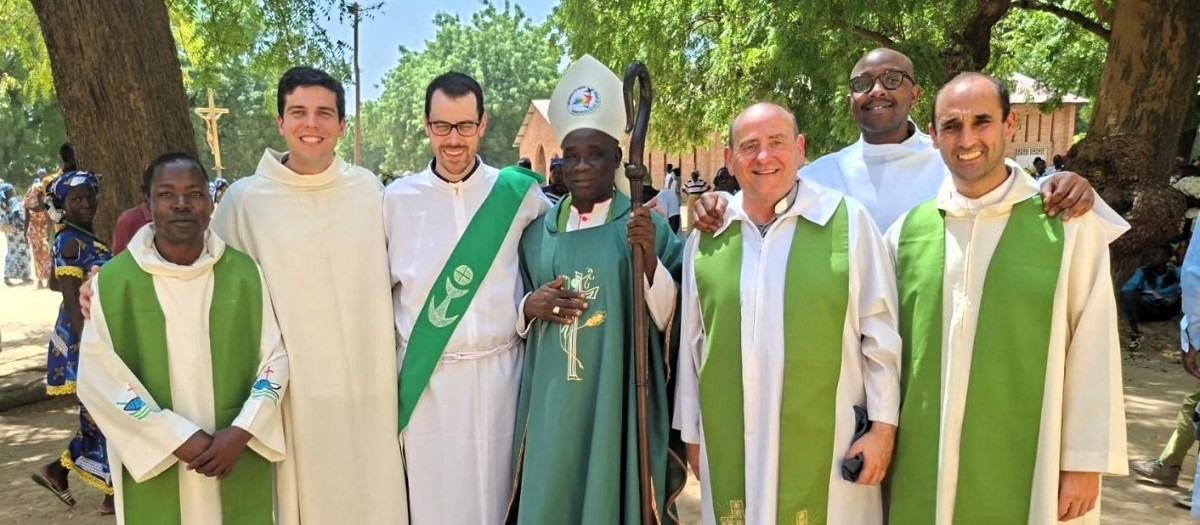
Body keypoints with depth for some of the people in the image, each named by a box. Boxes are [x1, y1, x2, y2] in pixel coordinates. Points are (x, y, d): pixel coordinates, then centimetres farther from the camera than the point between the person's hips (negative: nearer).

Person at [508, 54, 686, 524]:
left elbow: (669, 318, -6)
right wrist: (530, 306, -6)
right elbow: (514, 320, 15)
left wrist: (648, 257, -20)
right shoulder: (538, 230, 7)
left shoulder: (647, 225, -2)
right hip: (551, 405, 3)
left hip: (619, 404, -2)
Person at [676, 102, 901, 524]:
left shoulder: (849, 220, -6)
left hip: (825, 442, -2)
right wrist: (692, 432, 11)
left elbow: (881, 333, -2)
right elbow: (692, 342, 9)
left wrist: (883, 425, -2)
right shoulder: (706, 234, 2)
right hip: (731, 444, 3)